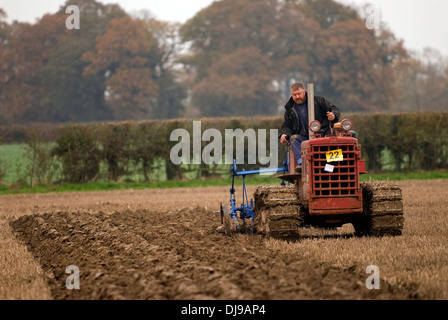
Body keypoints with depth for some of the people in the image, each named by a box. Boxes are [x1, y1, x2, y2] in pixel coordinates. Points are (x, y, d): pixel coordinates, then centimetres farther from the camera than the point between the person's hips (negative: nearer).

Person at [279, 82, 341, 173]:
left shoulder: (318, 101, 10)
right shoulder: (290, 109, 18)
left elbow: (335, 109, 11)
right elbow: (287, 125, 20)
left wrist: (333, 115, -14)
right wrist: (284, 134, -4)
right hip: (303, 137, 2)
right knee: (293, 138, -30)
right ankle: (301, 162, -45)